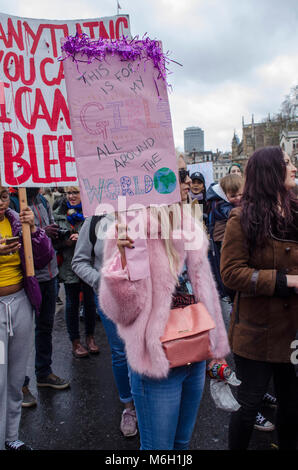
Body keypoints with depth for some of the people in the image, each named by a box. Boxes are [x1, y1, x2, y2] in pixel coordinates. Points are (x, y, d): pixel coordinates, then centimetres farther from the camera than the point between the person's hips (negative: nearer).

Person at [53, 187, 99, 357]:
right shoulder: (58, 214, 4)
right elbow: (54, 241, 5)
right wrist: (67, 242, -12)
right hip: (69, 265, 1)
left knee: (90, 302, 11)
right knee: (72, 304, 10)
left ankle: (90, 337, 30)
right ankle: (75, 342, 24)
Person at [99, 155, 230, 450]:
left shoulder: (189, 229, 3)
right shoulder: (133, 232, -18)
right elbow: (121, 311, -20)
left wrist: (213, 341, 17)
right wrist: (124, 259, -36)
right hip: (158, 364, -6)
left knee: (183, 440, 24)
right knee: (158, 447, 12)